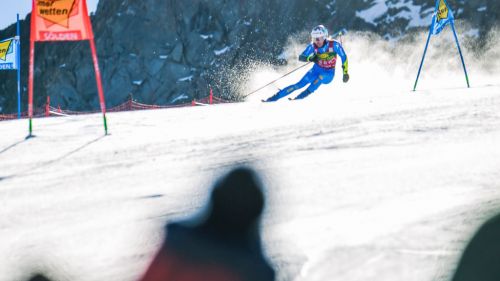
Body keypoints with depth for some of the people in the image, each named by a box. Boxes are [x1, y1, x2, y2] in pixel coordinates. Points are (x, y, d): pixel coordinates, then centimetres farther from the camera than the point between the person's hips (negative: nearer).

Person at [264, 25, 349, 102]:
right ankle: (275, 97, -11)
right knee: (300, 84, -15)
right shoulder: (313, 46, -17)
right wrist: (310, 58, -39)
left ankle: (299, 97, -32)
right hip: (316, 70, 2)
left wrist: (345, 73, -14)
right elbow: (301, 57, -18)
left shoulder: (334, 44, -23)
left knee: (320, 77, -35)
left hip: (328, 74, -2)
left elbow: (344, 57, -12)